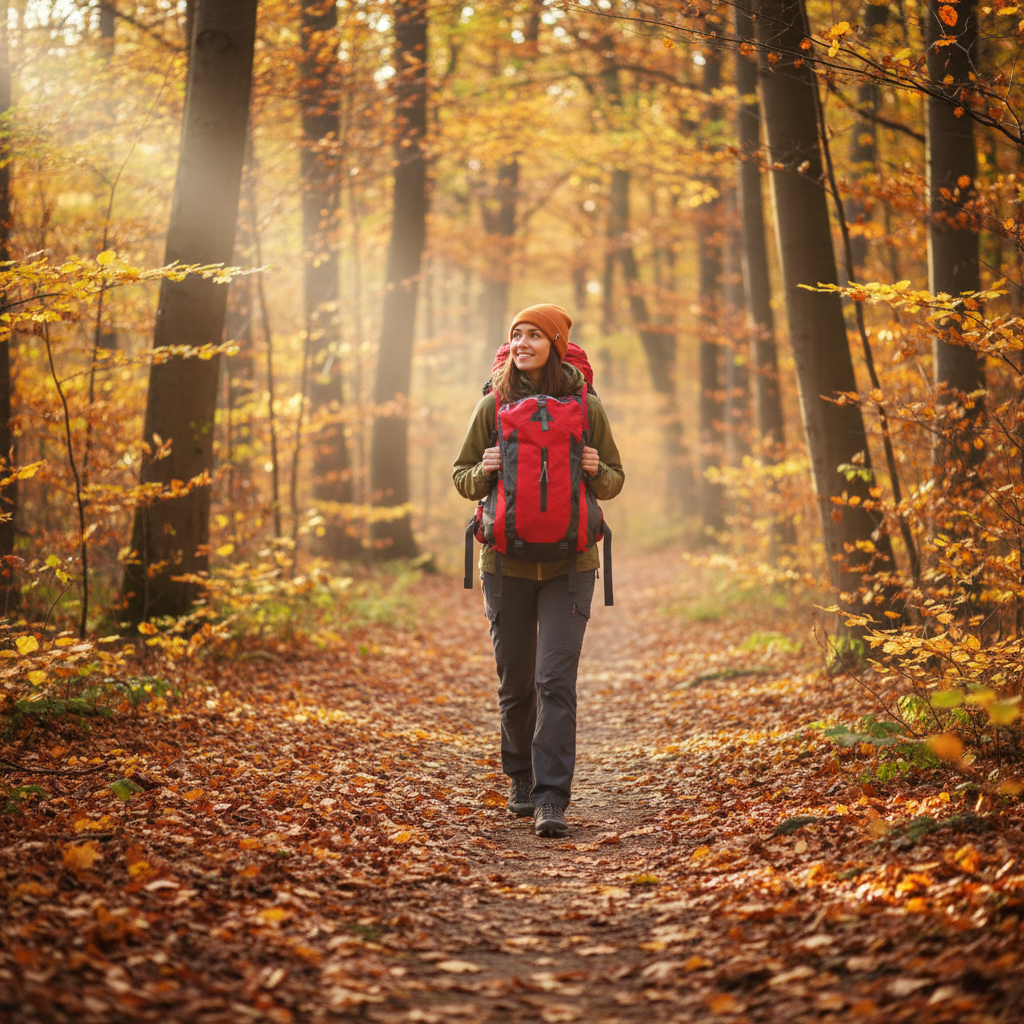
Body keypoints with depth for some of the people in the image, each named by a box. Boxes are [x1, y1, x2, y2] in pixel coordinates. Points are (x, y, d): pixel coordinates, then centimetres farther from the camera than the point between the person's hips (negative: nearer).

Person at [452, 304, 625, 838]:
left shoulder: (585, 406, 3)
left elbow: (615, 480, 11)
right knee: (515, 682, 9)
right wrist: (483, 472, -11)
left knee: (556, 679, -10)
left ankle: (552, 799, -9)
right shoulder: (493, 405, 4)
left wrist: (596, 470, -11)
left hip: (568, 562, -1)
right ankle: (520, 779, 31)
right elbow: (462, 477, 10)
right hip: (506, 562, 1)